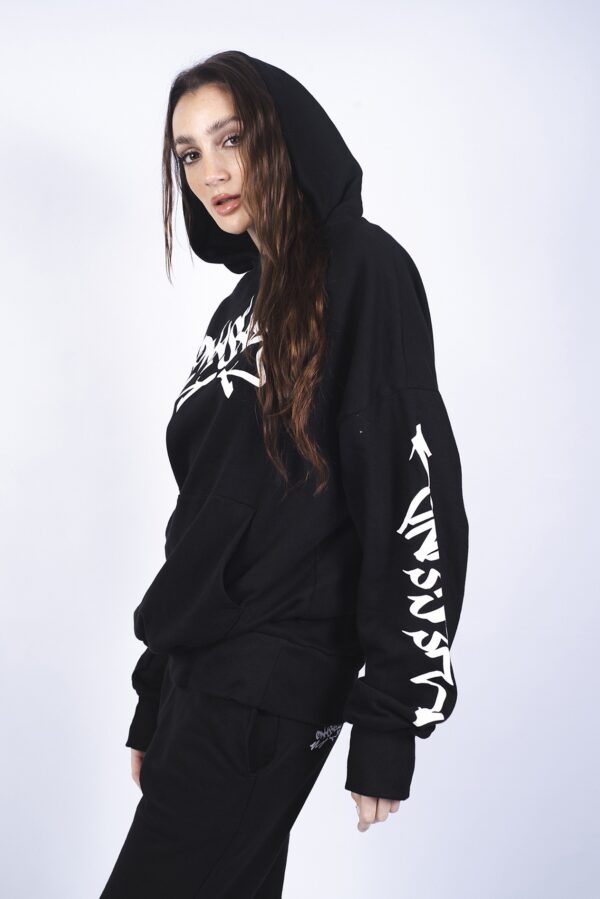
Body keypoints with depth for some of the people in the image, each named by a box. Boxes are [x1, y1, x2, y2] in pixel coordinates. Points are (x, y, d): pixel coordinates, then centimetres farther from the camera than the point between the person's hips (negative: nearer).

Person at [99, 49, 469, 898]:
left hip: (272, 681, -7)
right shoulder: (242, 304, 17)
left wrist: (391, 718, -17)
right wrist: (155, 702, 17)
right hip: (197, 668, 7)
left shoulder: (363, 268, -7)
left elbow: (414, 492, -15)